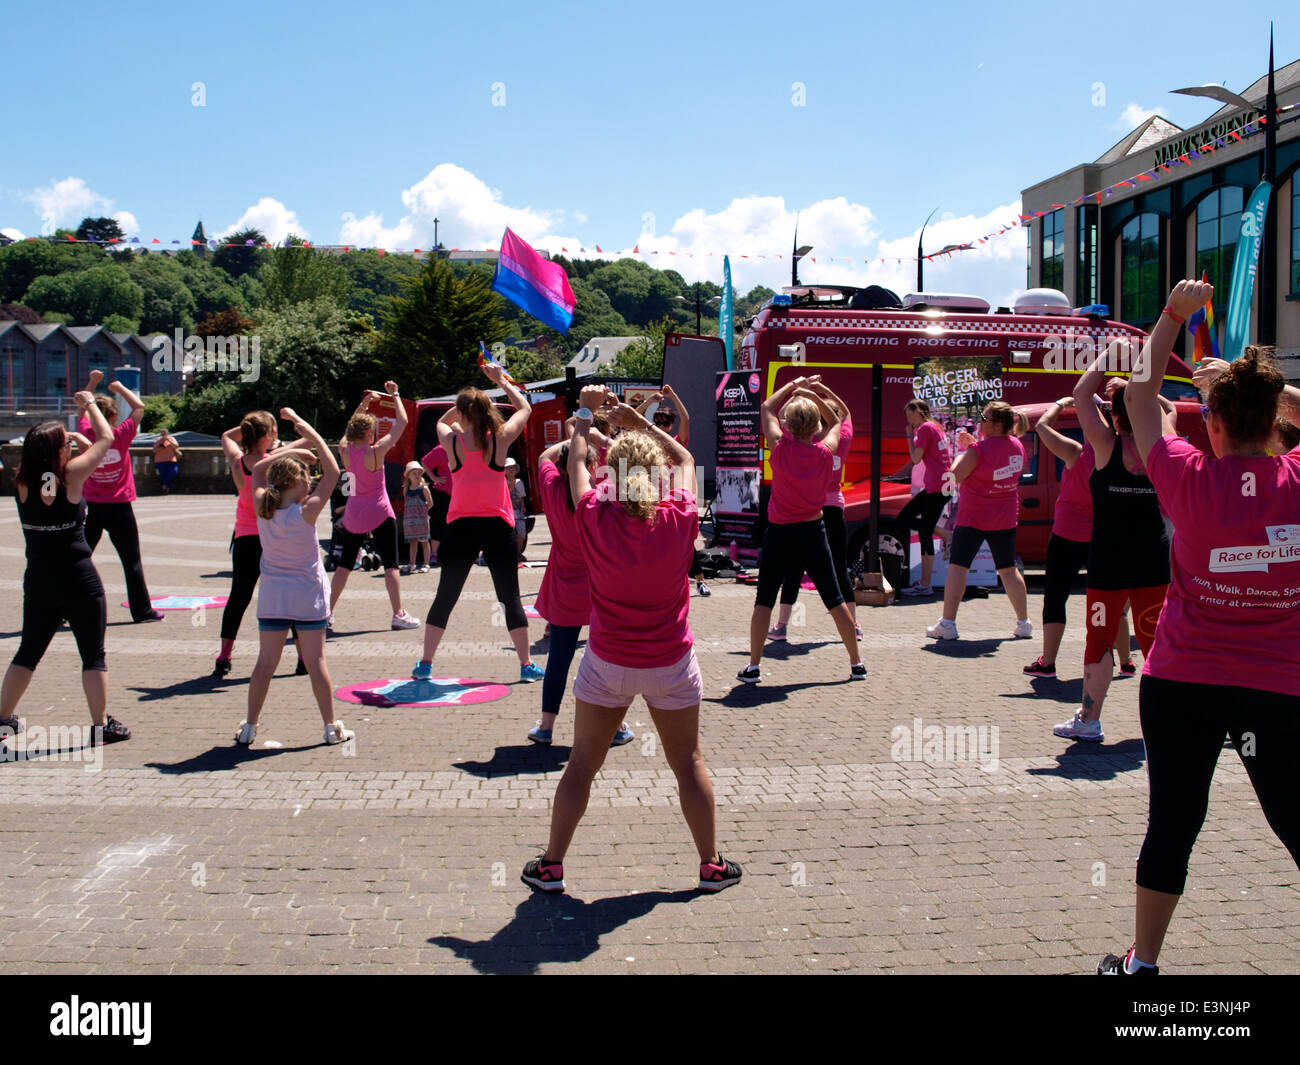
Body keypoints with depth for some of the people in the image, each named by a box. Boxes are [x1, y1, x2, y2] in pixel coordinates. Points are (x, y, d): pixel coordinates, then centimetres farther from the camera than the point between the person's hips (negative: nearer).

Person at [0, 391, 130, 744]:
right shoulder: (70, 476, -14)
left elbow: (40, 454, 19)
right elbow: (106, 438, -3)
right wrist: (90, 403, 12)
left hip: (38, 584, 5)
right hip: (79, 583, -5)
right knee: (93, 655, 5)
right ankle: (102, 726, 8)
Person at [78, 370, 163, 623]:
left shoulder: (86, 435, -4)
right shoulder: (121, 436, -11)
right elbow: (139, 407, 2)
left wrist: (92, 383, 17)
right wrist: (120, 388, 11)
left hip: (91, 507, 3)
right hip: (119, 507, -3)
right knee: (132, 562, 4)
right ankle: (142, 610, 7)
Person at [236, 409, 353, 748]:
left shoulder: (262, 509, -5)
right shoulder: (306, 513, -16)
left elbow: (259, 469, 12)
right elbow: (332, 472, -11)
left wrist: (294, 449, 10)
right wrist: (306, 430, -5)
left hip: (272, 595, 3)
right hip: (307, 596, -3)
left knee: (266, 661, 8)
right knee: (315, 661, 1)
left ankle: (249, 727, 12)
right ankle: (331, 727, 8)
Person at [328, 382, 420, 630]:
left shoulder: (344, 450, -2)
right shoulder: (375, 452, -15)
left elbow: (350, 428, 21)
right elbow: (401, 423, -10)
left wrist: (364, 404, 25)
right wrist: (394, 395, 1)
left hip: (353, 515, 5)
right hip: (379, 514, -5)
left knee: (345, 563, 15)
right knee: (390, 564, -2)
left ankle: (328, 610, 19)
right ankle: (398, 614, -6)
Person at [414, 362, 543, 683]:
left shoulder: (451, 441, -2)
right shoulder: (500, 439, -5)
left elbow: (443, 421, 23)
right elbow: (524, 408, 13)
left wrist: (465, 404, 19)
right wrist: (502, 381, 21)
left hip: (462, 527, 1)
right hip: (498, 526, -1)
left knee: (445, 597, 11)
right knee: (510, 597, 7)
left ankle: (425, 663, 15)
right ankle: (526, 665, 7)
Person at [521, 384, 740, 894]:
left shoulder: (595, 520, -16)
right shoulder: (680, 520, -15)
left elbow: (577, 462, 4)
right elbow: (685, 459, 5)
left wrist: (586, 411, 17)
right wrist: (639, 423, 10)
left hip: (607, 662, 0)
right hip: (671, 662, 0)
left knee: (582, 763, 11)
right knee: (688, 762, 13)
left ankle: (551, 866, 20)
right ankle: (711, 865, 24)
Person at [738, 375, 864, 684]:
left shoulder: (781, 448, -12)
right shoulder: (825, 452, -7)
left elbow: (766, 408, 5)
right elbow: (835, 422, 15)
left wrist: (794, 385, 13)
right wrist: (815, 395, 5)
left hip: (780, 533, -2)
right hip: (814, 531, 2)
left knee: (764, 600, 6)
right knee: (834, 600, 11)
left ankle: (753, 667, 2)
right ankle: (856, 664, 16)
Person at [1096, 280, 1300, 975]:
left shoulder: (1190, 480, -13)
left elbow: (1140, 393, 2)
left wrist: (1173, 315, 10)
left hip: (1183, 684, -1)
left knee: (1173, 823, 10)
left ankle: (1142, 962, 23)